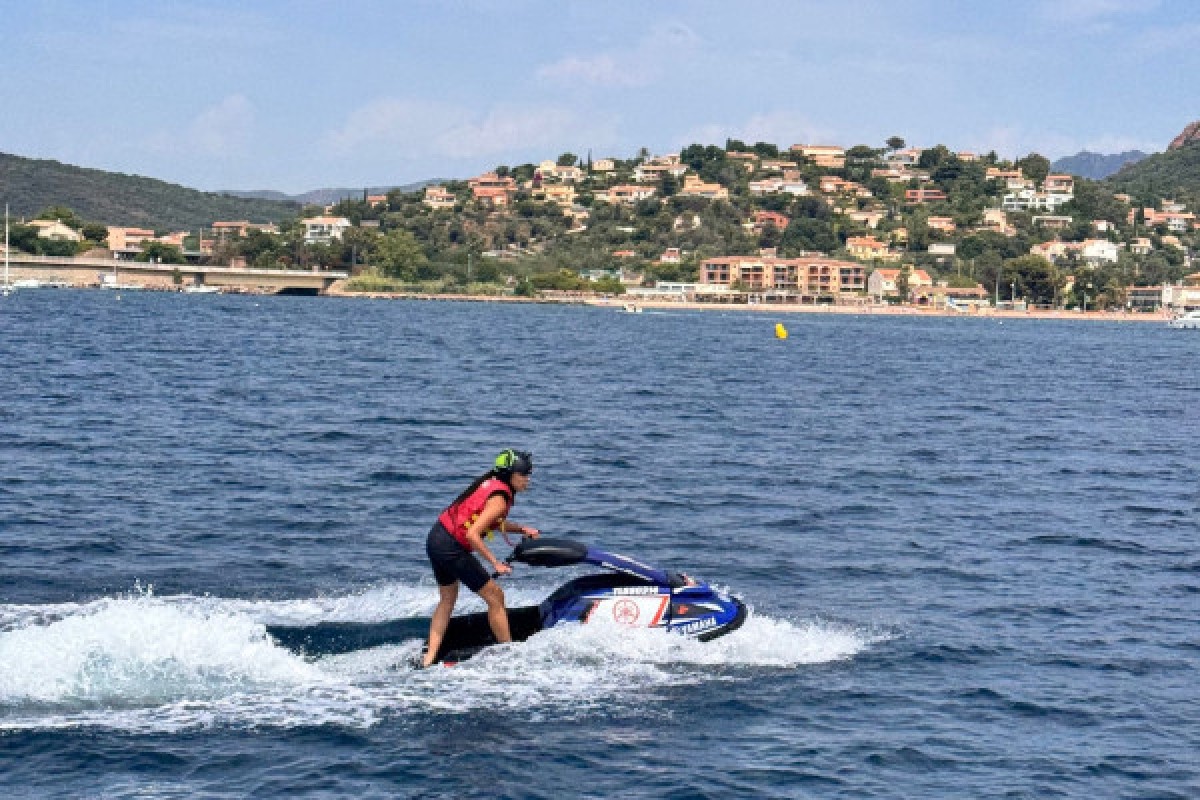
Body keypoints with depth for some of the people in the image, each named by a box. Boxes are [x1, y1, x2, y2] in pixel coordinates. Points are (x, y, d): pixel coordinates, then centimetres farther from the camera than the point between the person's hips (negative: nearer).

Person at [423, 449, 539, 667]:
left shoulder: (491, 482, 10)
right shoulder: (499, 499, -16)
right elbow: (473, 534, -25)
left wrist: (521, 529, 12)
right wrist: (496, 563, -19)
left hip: (435, 538, 9)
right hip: (452, 548, -9)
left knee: (447, 600, 21)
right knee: (495, 597, 2)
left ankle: (429, 657, 17)